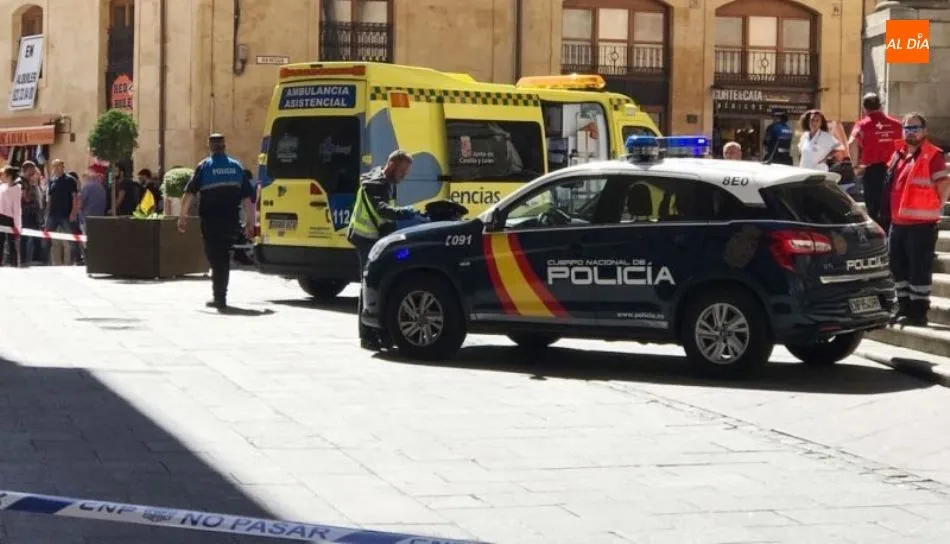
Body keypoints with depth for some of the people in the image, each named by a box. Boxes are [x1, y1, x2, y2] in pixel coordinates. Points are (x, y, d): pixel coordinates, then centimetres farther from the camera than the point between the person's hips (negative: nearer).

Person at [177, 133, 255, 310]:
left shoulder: (204, 166, 0)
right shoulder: (236, 167, 9)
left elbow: (189, 193, -6)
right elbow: (246, 198, 8)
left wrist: (183, 215, 0)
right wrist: (250, 222, 12)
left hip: (210, 220, -3)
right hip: (230, 220, 3)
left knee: (215, 257, 0)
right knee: (224, 256, 15)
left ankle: (220, 297, -9)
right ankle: (220, 296, 20)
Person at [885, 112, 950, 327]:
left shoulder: (933, 156, -9)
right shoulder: (899, 154, 14)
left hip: (922, 223, -8)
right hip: (898, 222, 9)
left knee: (919, 269, -5)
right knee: (898, 267, 15)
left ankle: (918, 313, 0)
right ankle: (904, 308, 25)